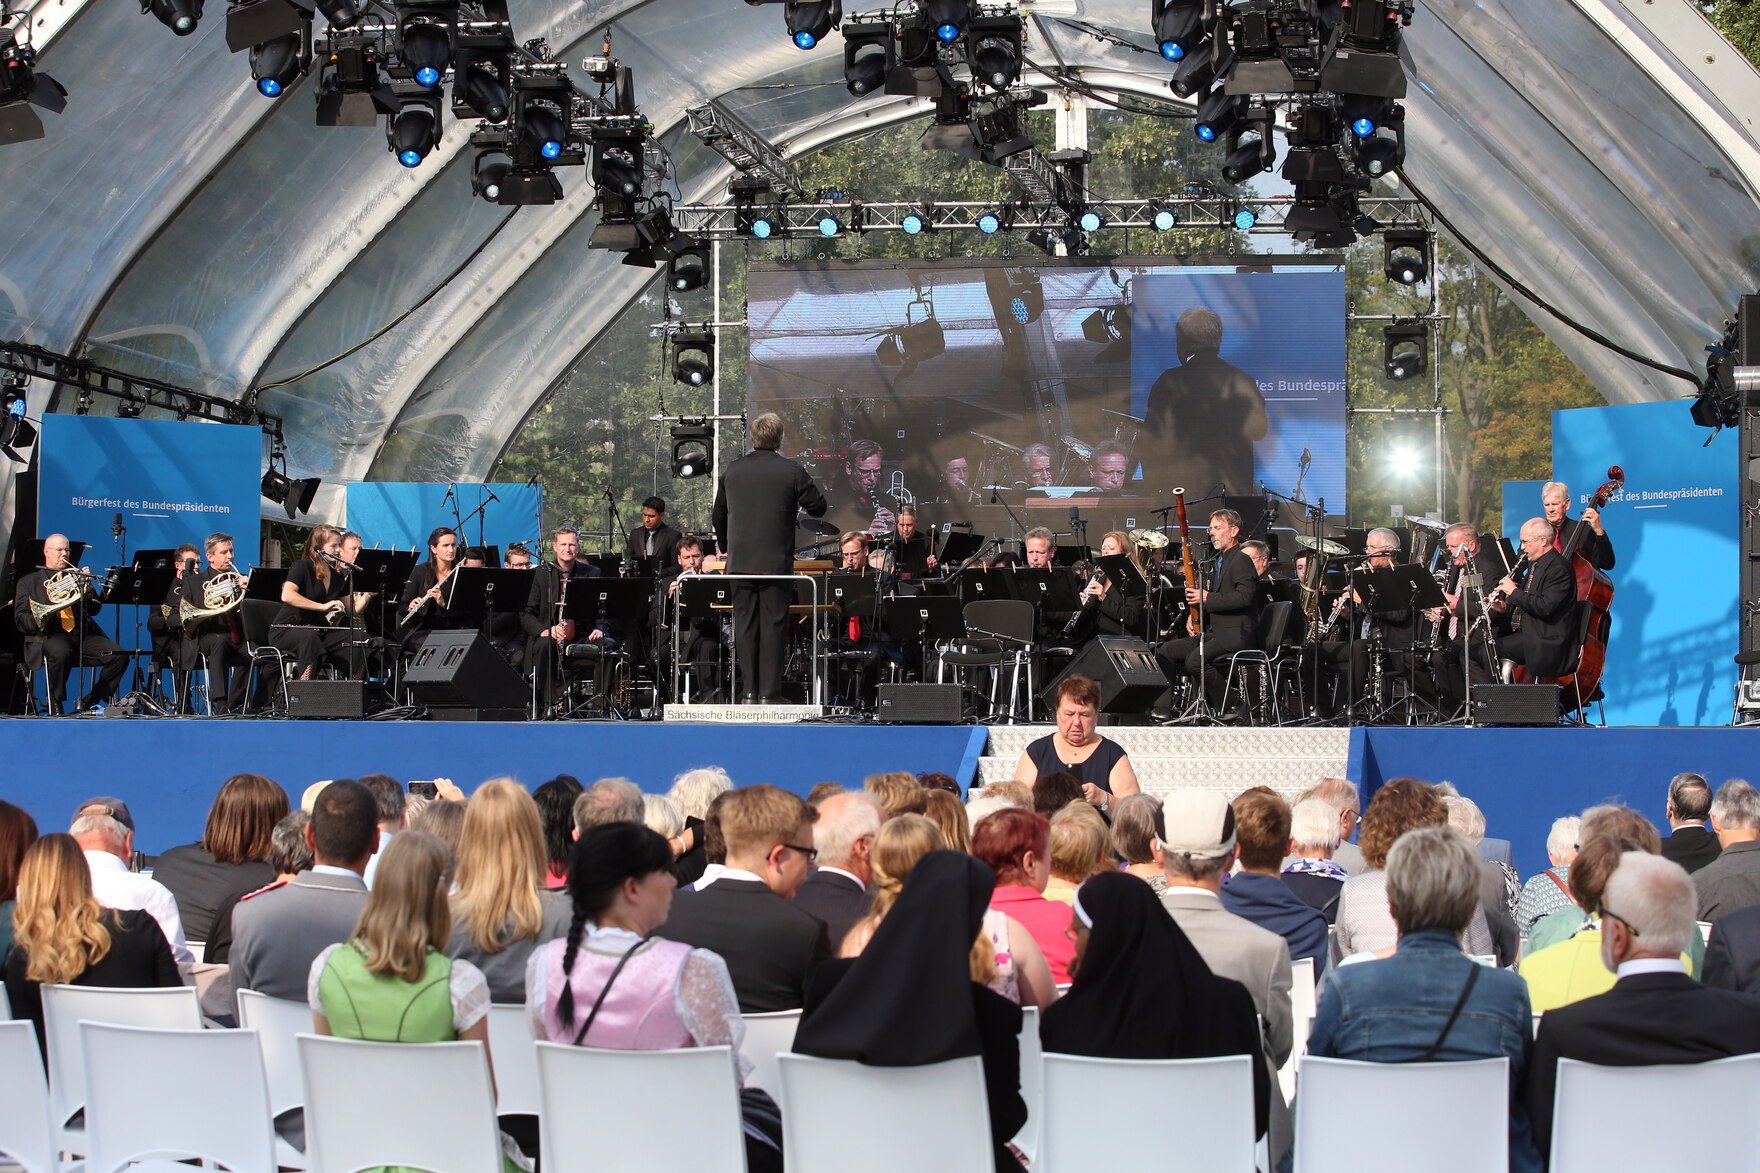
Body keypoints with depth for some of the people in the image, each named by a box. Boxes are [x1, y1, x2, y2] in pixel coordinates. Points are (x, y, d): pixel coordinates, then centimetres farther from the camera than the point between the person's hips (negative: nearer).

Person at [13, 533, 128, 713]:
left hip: (84, 634, 4)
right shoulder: (29, 581, 18)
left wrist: (87, 587, -1)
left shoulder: (76, 577, 26)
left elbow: (94, 610, 18)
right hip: (50, 635, -4)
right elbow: (20, 620, 8)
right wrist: (42, 618, -14)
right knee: (61, 653, -40)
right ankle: (55, 704, -19)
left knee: (119, 656, -21)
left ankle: (90, 702, -7)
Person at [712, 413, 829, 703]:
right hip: (776, 561, -3)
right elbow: (818, 507, 2)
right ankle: (769, 691, 1)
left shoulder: (732, 471, 4)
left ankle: (748, 690, 9)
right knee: (773, 625, 2)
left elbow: (719, 515, 13)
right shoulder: (791, 472, -8)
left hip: (740, 560, 3)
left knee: (744, 625, 9)